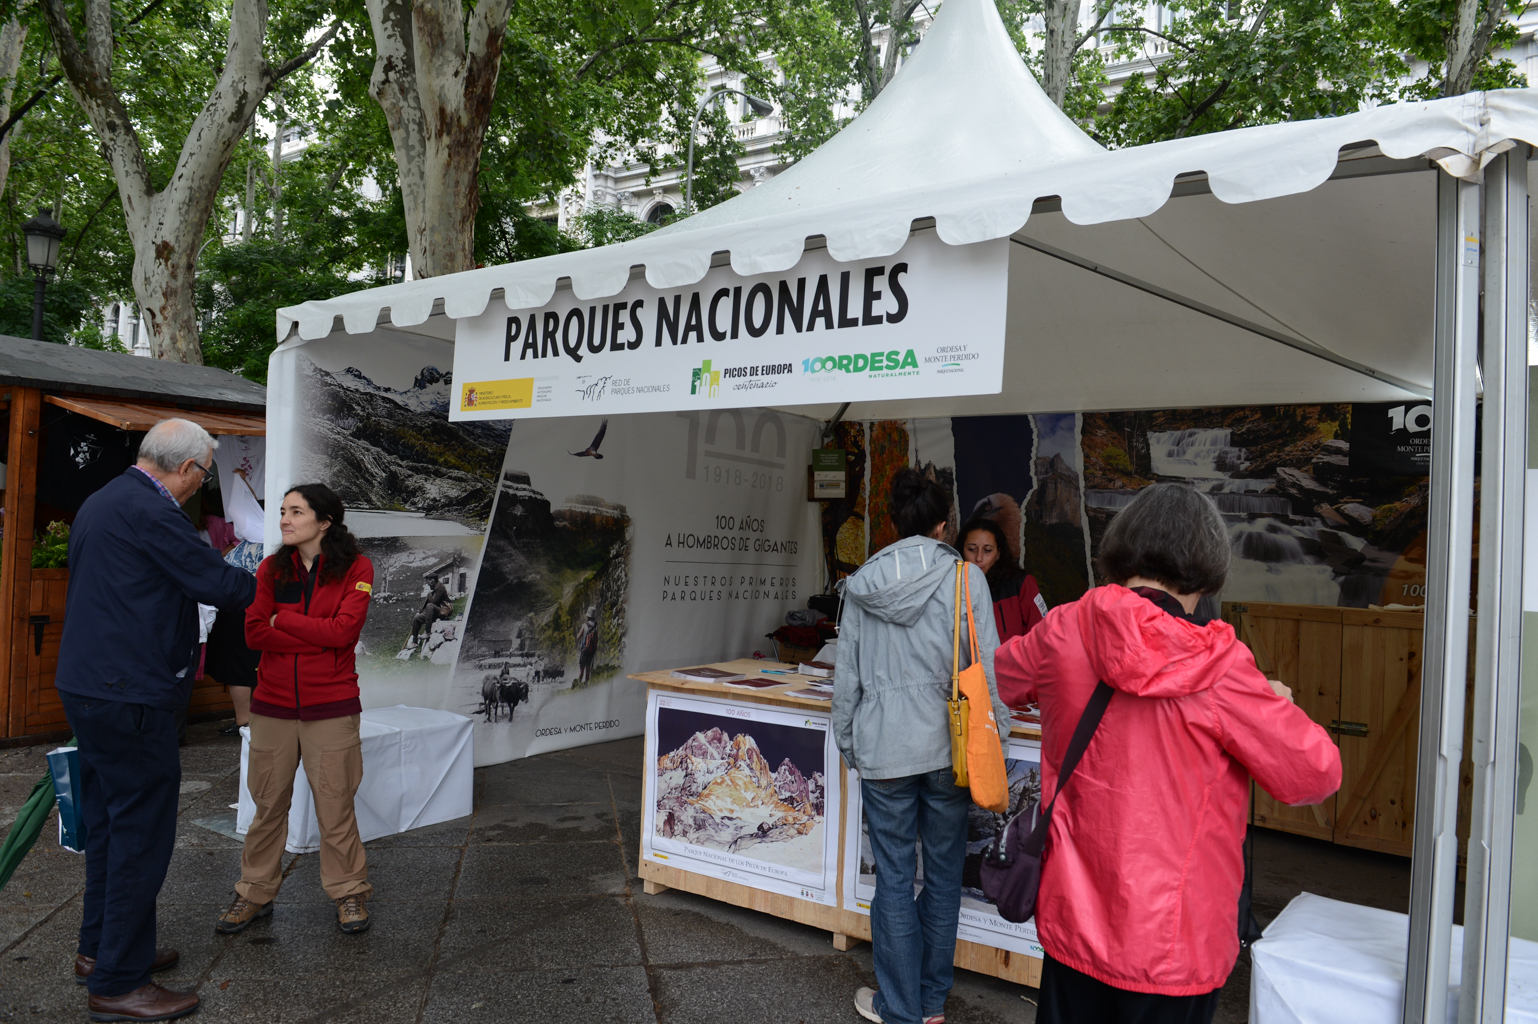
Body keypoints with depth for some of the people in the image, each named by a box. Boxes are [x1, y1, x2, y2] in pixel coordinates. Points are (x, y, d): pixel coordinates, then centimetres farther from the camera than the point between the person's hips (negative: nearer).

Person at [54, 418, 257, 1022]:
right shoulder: (153, 511, -19)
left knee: (108, 823, 21)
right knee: (142, 831, -1)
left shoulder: (100, 502, 13)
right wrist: (257, 585, 3)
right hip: (130, 695, -11)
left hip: (87, 688, 11)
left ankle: (99, 949, 34)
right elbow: (218, 585, -18)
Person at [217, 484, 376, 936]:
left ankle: (349, 893, 20)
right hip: (273, 704, 3)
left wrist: (283, 619, -9)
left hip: (330, 706, -3)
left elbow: (344, 631, -16)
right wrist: (319, 639, -13)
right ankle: (255, 894, 27)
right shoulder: (271, 568, 5)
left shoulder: (356, 568, -5)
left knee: (335, 805, 4)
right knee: (268, 803, 11)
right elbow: (254, 632, -5)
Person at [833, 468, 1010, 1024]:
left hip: (883, 749, 1)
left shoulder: (863, 584, 1)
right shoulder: (965, 577, -5)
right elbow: (988, 665, -4)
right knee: (943, 874, 14)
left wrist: (847, 741, 17)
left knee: (894, 877, 9)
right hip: (947, 747, 0)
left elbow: (847, 674, 6)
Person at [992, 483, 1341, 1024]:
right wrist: (1280, 707, 6)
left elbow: (997, 677, 13)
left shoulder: (1063, 630, -8)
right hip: (1173, 941, -3)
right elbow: (1316, 774, -13)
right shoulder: (1218, 667, -20)